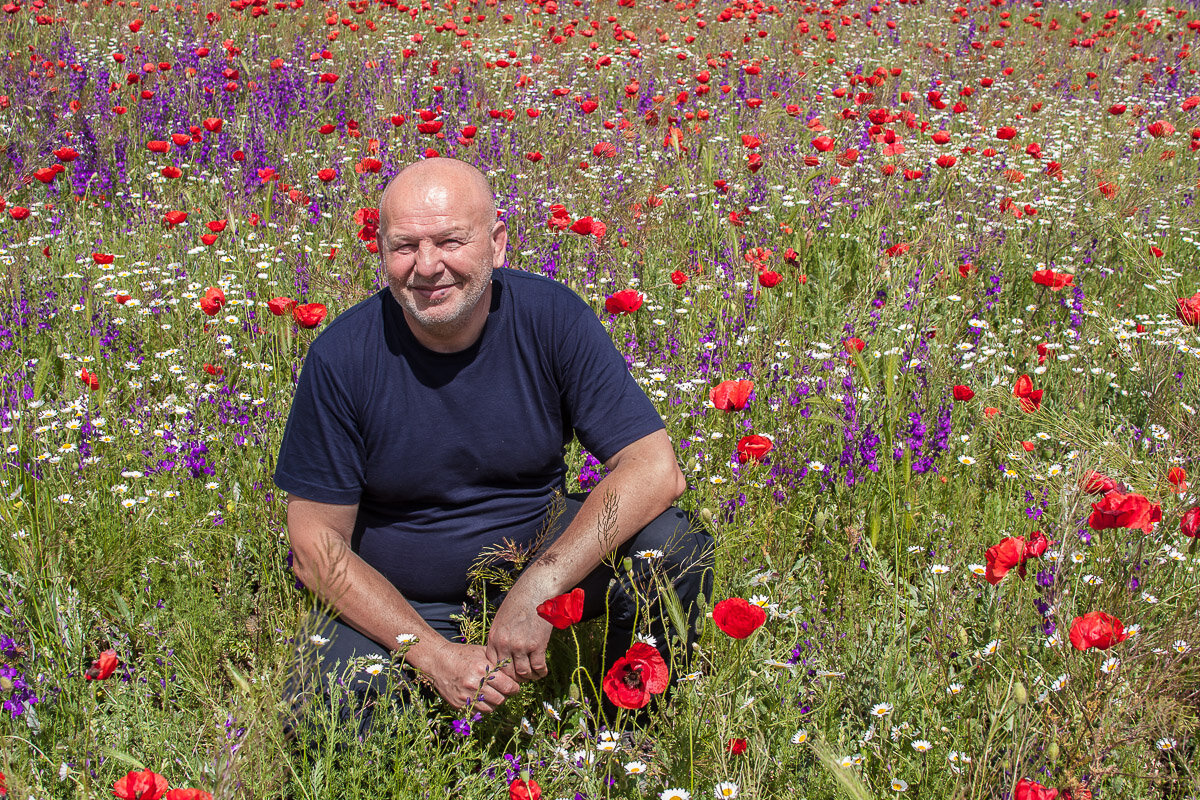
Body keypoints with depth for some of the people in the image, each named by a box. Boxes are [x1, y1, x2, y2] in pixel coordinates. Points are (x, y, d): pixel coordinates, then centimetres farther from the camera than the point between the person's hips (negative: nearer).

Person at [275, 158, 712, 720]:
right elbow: (317, 545, -12)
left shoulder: (553, 319, -15)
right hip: (394, 606, -1)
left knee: (674, 546, -24)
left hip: (534, 557, 1)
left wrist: (535, 591, -29)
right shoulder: (343, 357, -17)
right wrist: (434, 653, -23)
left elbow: (654, 469, -19)